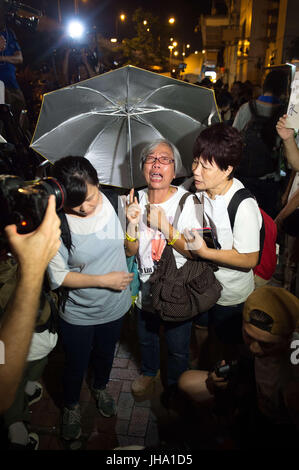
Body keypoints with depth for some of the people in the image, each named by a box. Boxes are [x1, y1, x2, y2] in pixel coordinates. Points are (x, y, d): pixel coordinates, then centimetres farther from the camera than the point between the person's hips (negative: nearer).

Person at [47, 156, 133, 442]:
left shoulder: (112, 203, -17)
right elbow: (58, 277, -19)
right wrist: (105, 280, -23)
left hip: (113, 308, 3)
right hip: (78, 315, -3)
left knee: (105, 355, 29)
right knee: (76, 366, 21)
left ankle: (100, 388, 62)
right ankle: (71, 407, 54)